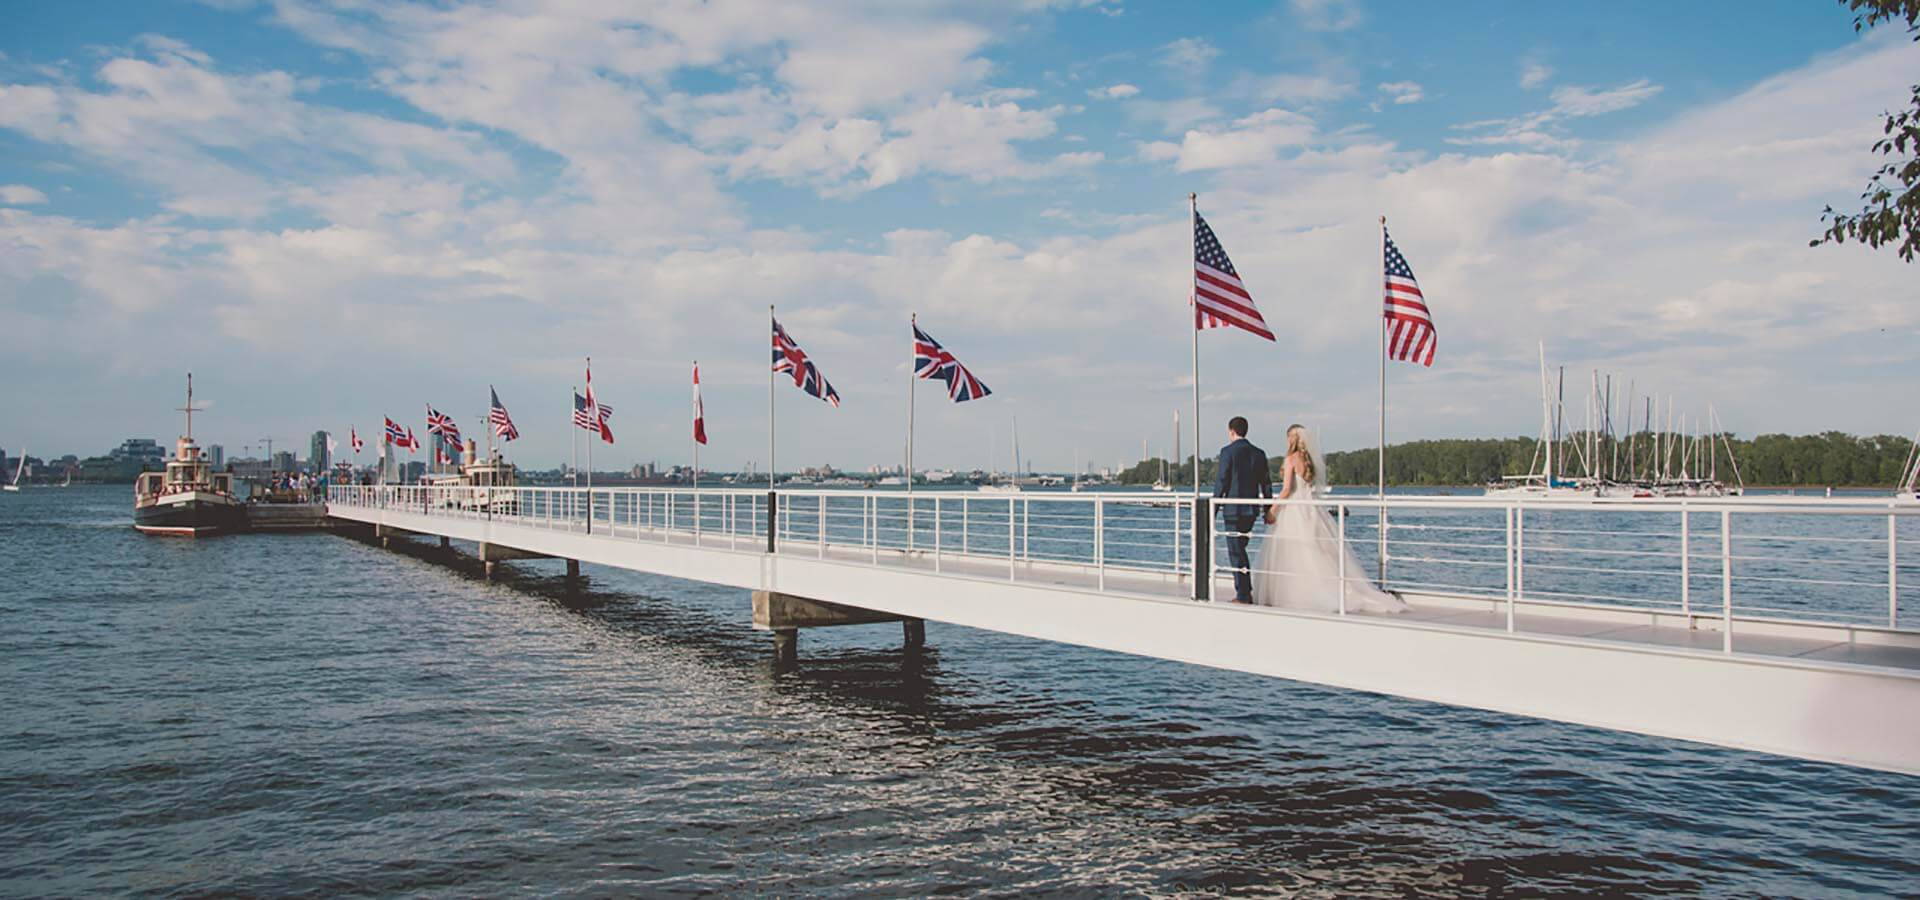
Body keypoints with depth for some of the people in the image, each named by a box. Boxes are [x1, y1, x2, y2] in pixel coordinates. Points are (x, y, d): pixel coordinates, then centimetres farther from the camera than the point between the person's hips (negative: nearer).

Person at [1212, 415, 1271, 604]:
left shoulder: (1228, 451, -9)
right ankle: (1246, 592, 20)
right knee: (1239, 549, 18)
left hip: (1233, 509, -6)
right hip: (1252, 510, 6)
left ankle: (1243, 596, 0)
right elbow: (1266, 483, 11)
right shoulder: (1258, 453, 9)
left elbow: (1221, 482, -12)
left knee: (1236, 552, -1)